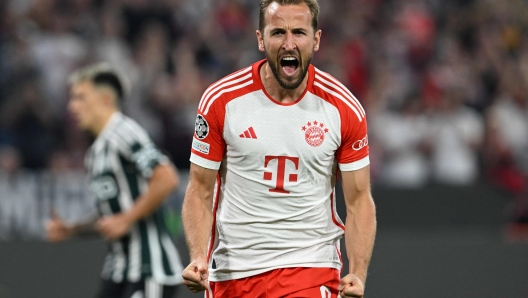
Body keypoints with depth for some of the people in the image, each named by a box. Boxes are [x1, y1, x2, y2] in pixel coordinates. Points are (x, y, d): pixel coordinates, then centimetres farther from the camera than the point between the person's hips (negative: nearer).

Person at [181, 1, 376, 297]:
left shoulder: (344, 109, -4)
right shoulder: (221, 101, -4)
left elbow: (358, 199, 1)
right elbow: (201, 192, 1)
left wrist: (358, 274, -13)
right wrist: (198, 258, -15)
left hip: (311, 265, -1)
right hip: (231, 272, 1)